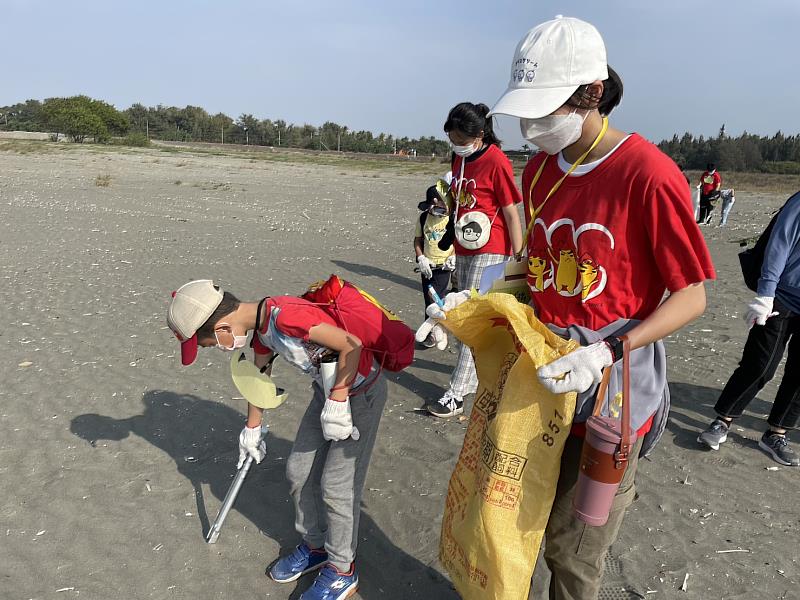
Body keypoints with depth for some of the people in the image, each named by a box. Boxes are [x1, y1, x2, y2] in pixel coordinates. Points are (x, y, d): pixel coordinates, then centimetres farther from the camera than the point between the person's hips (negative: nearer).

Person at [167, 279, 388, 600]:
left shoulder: (285, 315, -31)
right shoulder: (261, 326, -1)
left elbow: (352, 344, -33)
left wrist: (336, 404, -25)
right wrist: (252, 428, 26)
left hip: (361, 393, -9)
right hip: (329, 390, 9)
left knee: (336, 487, 0)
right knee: (298, 470, 15)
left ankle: (342, 571, 22)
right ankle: (315, 545, 37)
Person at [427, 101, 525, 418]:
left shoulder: (496, 162, -14)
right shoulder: (458, 158, 10)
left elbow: (511, 213, -13)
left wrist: (518, 259, -13)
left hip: (490, 252, -8)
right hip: (463, 249, 8)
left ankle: (457, 394, -3)